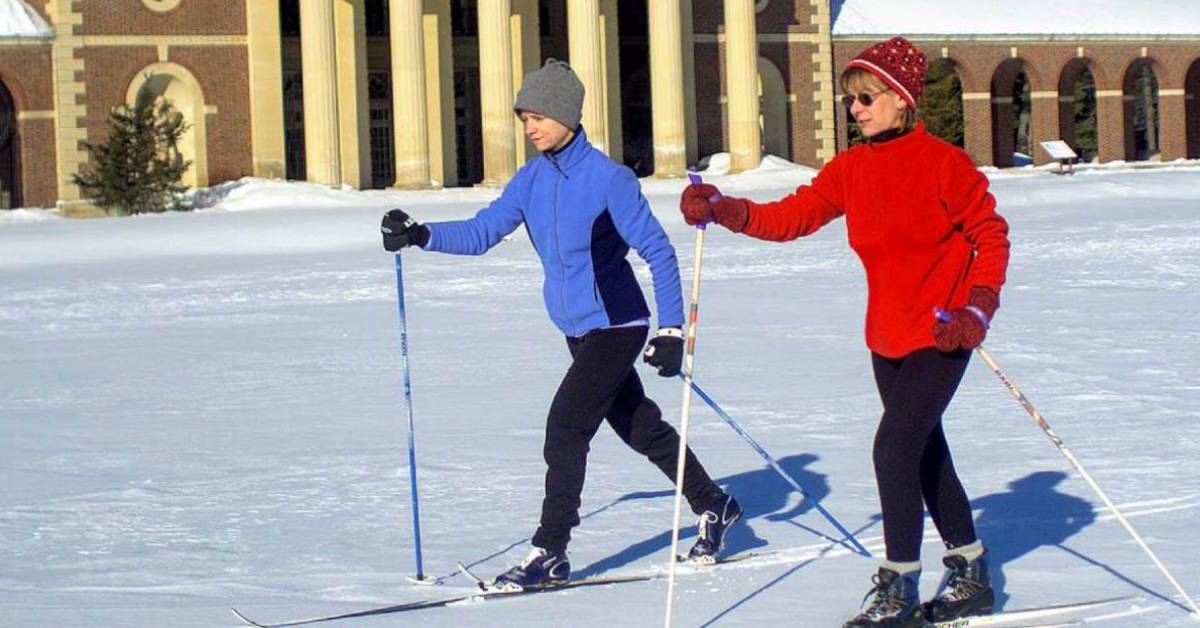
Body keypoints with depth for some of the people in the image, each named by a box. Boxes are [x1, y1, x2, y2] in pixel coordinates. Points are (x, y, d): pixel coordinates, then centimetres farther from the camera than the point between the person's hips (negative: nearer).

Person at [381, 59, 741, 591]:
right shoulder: (533, 180, 3)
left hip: (617, 325, -8)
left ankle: (550, 553, -7)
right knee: (640, 428, 18)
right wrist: (420, 236, -14)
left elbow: (658, 252, -14)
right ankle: (714, 508, 36)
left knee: (564, 428, -14)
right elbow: (481, 232, 2)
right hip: (579, 331, 8)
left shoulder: (608, 178, -17)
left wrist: (671, 330, -16)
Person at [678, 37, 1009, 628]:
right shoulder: (851, 168, 3)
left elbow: (991, 235, -7)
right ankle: (971, 576, 29)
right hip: (887, 335, 7)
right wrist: (723, 210, -18)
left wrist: (978, 309, -17)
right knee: (925, 453, 15)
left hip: (940, 334, -7)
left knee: (893, 447, -14)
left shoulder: (942, 162, -13)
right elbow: (793, 215, -5)